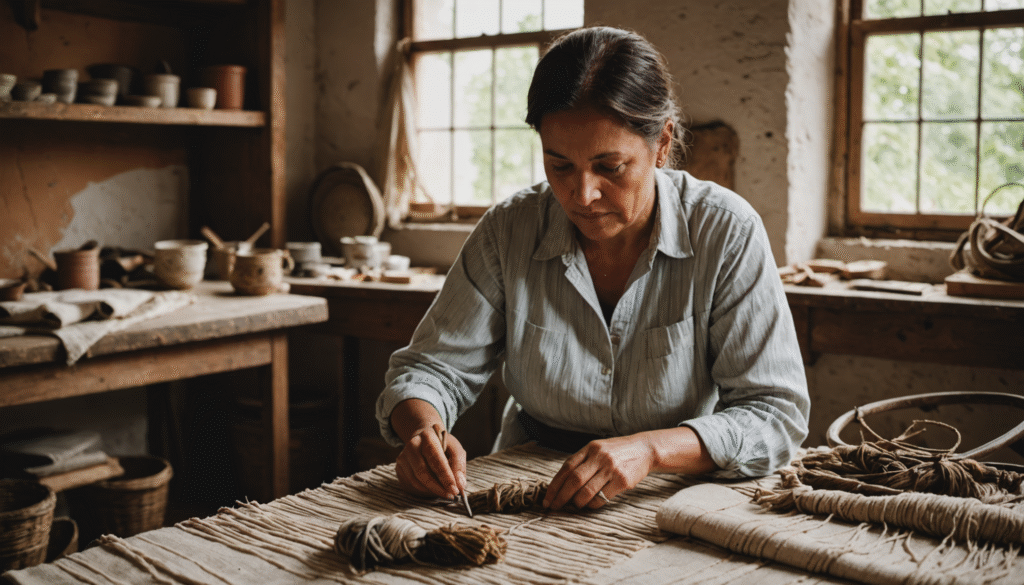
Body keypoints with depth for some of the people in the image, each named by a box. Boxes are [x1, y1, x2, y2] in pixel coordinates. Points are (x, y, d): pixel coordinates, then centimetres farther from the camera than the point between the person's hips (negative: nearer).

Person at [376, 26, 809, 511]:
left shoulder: (726, 233, -13)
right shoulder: (508, 232, -5)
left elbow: (776, 414, -13)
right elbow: (432, 367, 0)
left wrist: (650, 449, -29)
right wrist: (423, 431, -23)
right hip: (528, 498, 3)